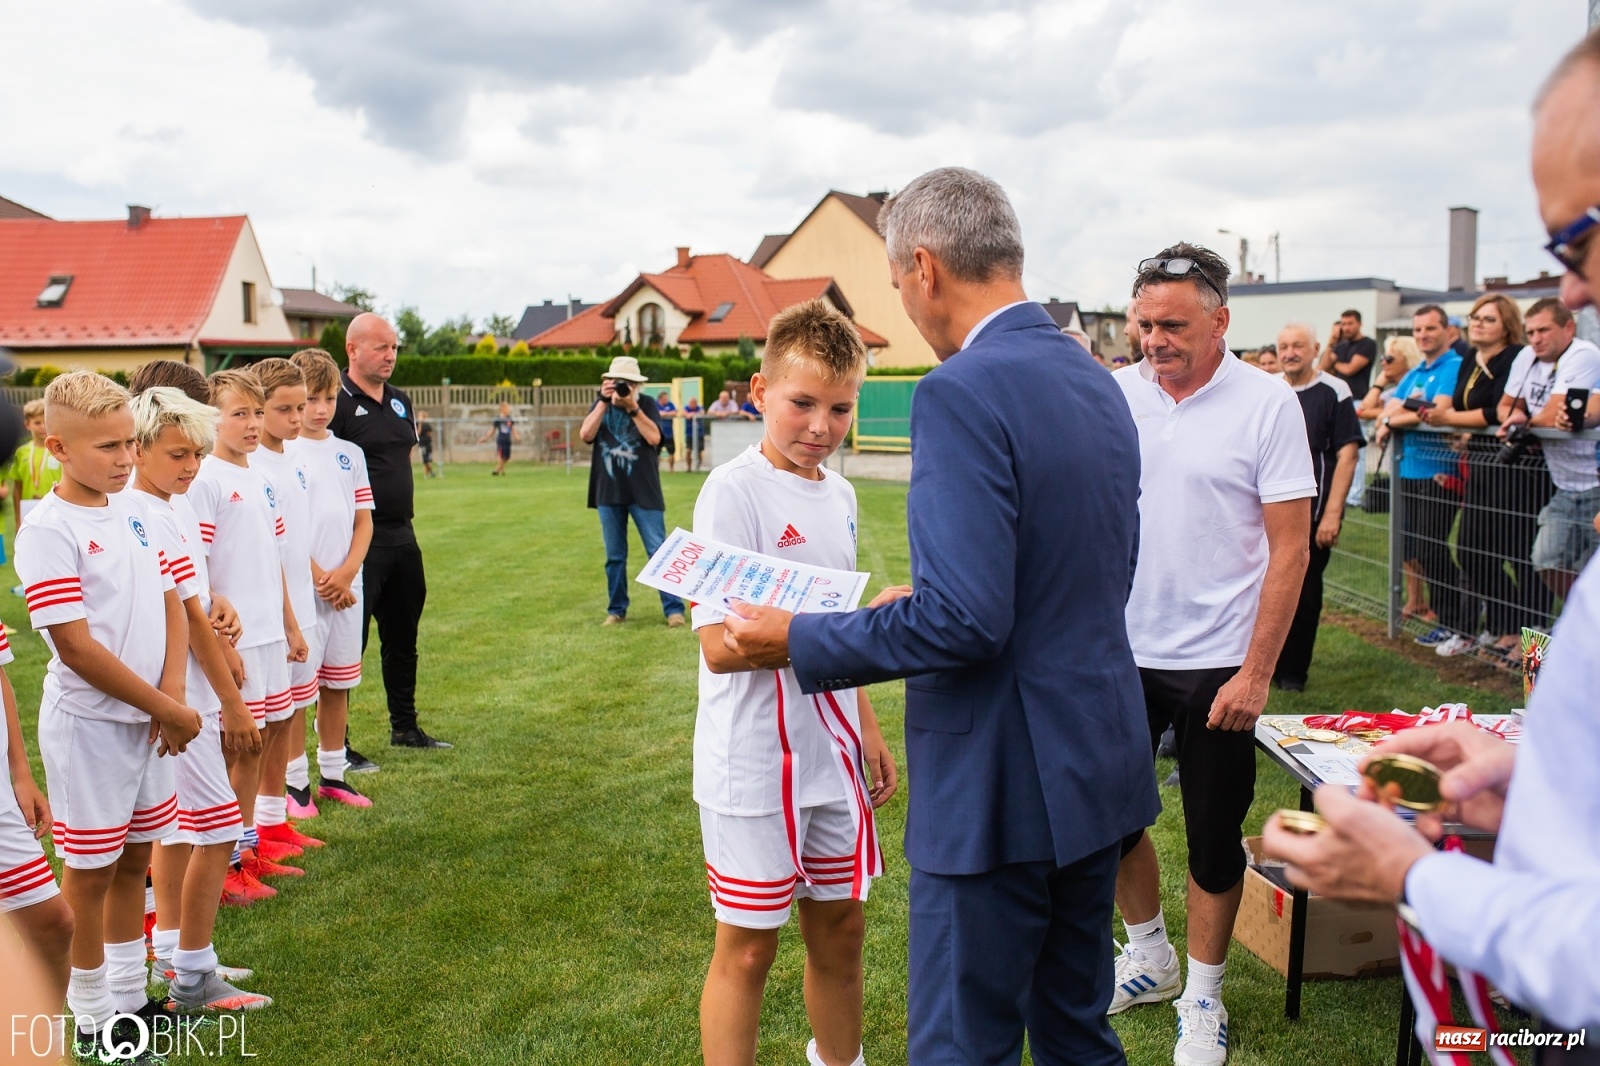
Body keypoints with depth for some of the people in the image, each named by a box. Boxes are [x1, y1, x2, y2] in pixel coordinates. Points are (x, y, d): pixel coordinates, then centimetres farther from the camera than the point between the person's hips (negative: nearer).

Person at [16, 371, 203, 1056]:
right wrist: (168, 710, -15)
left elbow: (171, 604, 8)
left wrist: (170, 693, -7)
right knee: (91, 871, 6)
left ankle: (129, 994, 32)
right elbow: (76, 646, -19)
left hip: (148, 720, 7)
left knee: (135, 858, 17)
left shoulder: (134, 510, 5)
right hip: (89, 724, -7)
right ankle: (93, 1017, 22)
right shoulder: (48, 529, -16)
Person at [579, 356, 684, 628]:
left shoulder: (646, 403, 1)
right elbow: (585, 435, -7)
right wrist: (604, 402, -11)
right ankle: (617, 610, 20)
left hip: (643, 492, -3)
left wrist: (632, 407, -19)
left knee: (659, 552, -3)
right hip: (608, 492, 3)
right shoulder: (601, 404, 8)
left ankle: (673, 608, 1)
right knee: (614, 555, 9)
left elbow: (654, 437, -13)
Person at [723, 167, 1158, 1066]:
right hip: (1101, 764, 9)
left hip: (1000, 787, -9)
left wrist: (800, 640, -13)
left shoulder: (963, 393, -20)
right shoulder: (1098, 381, 9)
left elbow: (964, 620, -25)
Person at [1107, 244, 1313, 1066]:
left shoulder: (1267, 404, -8)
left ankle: (1202, 997, 29)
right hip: (1122, 651, 4)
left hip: (1216, 663, -3)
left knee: (1213, 835, 9)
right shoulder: (1114, 395, 1)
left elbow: (1290, 547, -8)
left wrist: (1257, 672, -13)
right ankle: (1149, 957, 38)